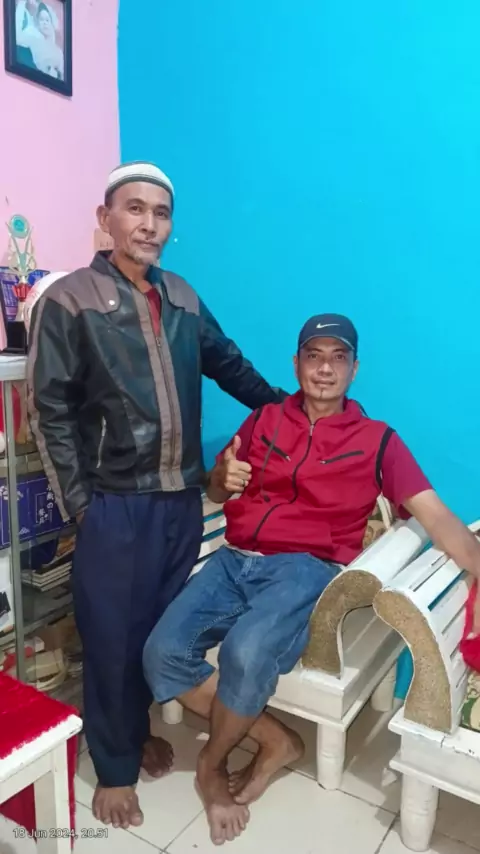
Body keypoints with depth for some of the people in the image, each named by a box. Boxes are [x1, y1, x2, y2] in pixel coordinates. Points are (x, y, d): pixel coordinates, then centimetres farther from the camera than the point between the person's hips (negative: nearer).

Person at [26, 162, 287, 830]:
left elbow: (229, 364, 21)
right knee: (113, 638, 9)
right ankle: (114, 767, 31)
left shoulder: (183, 298, 8)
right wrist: (79, 504, -10)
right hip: (115, 505, -4)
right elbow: (50, 411, -7)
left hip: (182, 499, 5)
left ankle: (137, 731, 42)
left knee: (161, 629, 17)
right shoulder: (68, 301, -6)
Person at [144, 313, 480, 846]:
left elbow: (435, 517, -2)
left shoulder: (377, 440, 7)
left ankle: (211, 763, 3)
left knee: (246, 654, -32)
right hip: (234, 561, 4)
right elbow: (215, 492, 20)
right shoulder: (265, 419, 16)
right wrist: (223, 477, -5)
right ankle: (275, 740, 4)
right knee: (163, 653, -16)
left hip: (305, 569, -4)